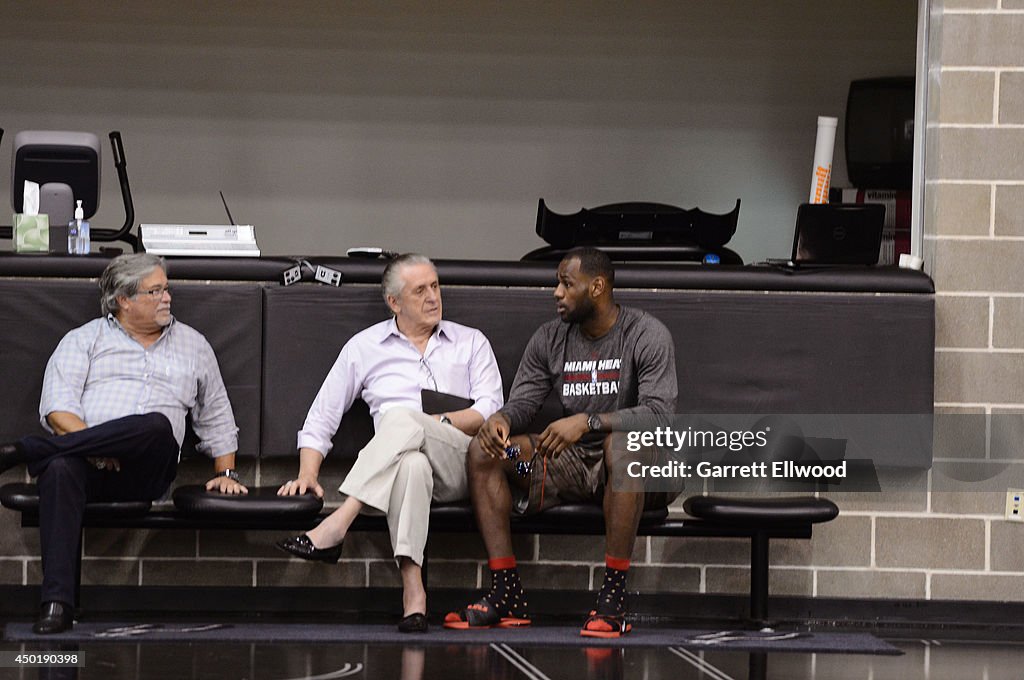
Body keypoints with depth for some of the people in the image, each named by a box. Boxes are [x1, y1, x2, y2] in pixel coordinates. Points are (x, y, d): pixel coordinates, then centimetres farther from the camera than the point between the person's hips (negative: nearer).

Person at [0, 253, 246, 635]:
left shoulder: (192, 345, 24)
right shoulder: (85, 340, 15)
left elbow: (216, 417, 29)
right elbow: (56, 406, 1)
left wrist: (225, 472, 18)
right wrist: (94, 446, -16)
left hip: (146, 473, 1)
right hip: (88, 461, -1)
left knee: (157, 426, -35)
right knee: (60, 469, -39)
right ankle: (57, 604, -46)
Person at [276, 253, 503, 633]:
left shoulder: (471, 343, 18)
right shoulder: (364, 347, 19)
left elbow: (491, 411, 5)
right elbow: (321, 418, 16)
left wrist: (441, 423, -10)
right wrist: (307, 474, 1)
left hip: (462, 464, 0)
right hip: (398, 462, 0)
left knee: (402, 420, -34)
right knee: (412, 464, -41)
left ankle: (335, 527, -45)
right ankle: (412, 592, -53)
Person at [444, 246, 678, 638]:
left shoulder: (647, 336, -9)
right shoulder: (549, 339, 8)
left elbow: (660, 414, -21)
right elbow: (523, 402, 7)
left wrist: (588, 422, -34)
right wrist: (501, 419, -19)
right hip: (574, 465, 6)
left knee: (621, 441, -41)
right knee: (483, 451, -13)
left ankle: (613, 597, -40)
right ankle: (506, 595, -20)